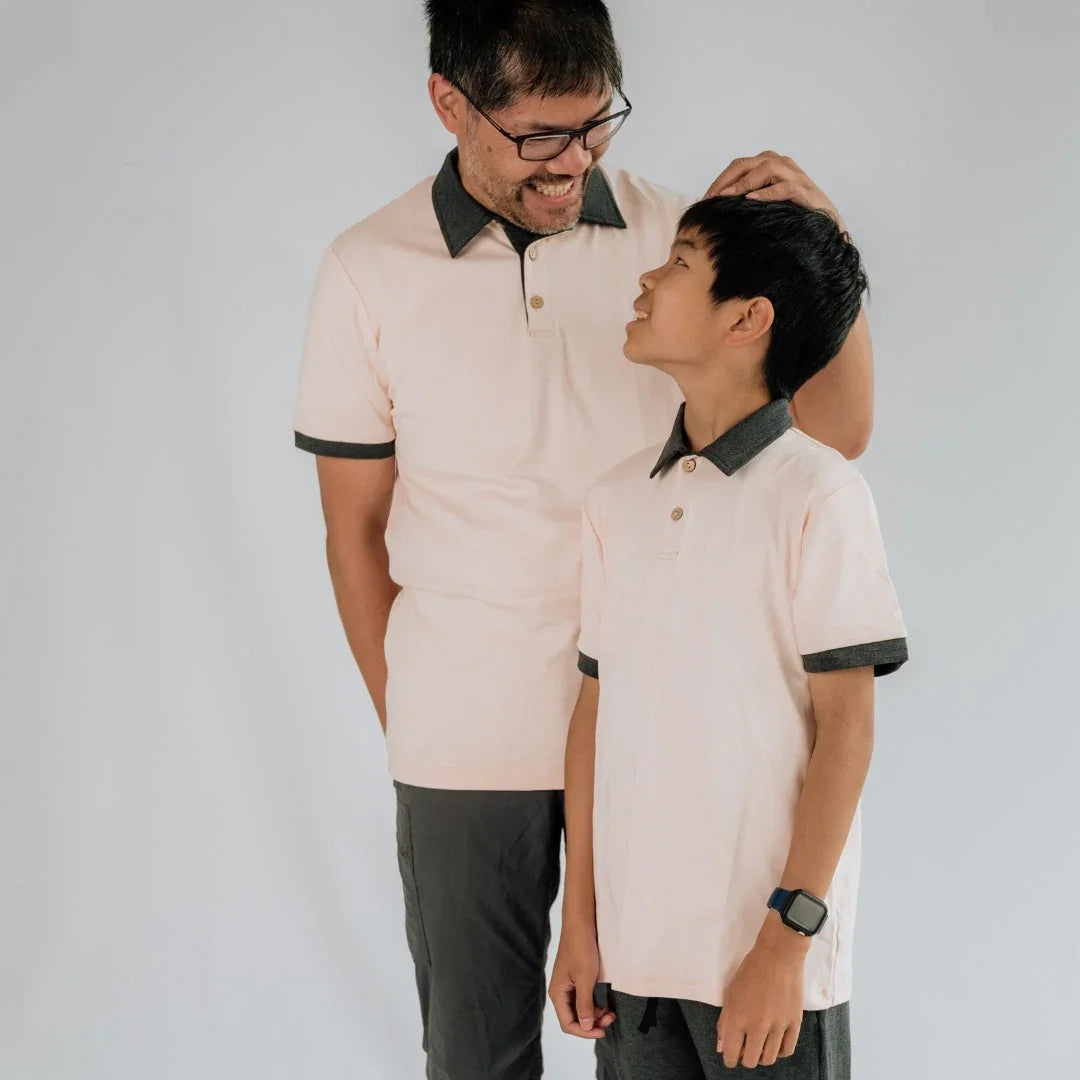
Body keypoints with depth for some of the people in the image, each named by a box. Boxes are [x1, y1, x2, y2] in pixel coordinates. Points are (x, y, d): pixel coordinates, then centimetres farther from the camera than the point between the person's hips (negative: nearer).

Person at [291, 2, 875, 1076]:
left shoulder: (676, 235, -5)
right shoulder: (368, 272, -6)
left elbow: (832, 434, -5)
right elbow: (355, 528, 2)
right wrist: (400, 722, 4)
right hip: (465, 738, 0)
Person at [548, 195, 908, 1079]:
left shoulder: (818, 495, -10)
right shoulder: (618, 500, 7)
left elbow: (846, 726, -10)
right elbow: (596, 708, 10)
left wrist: (786, 940, -13)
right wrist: (579, 918, 9)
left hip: (764, 955, -5)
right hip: (636, 942, 5)